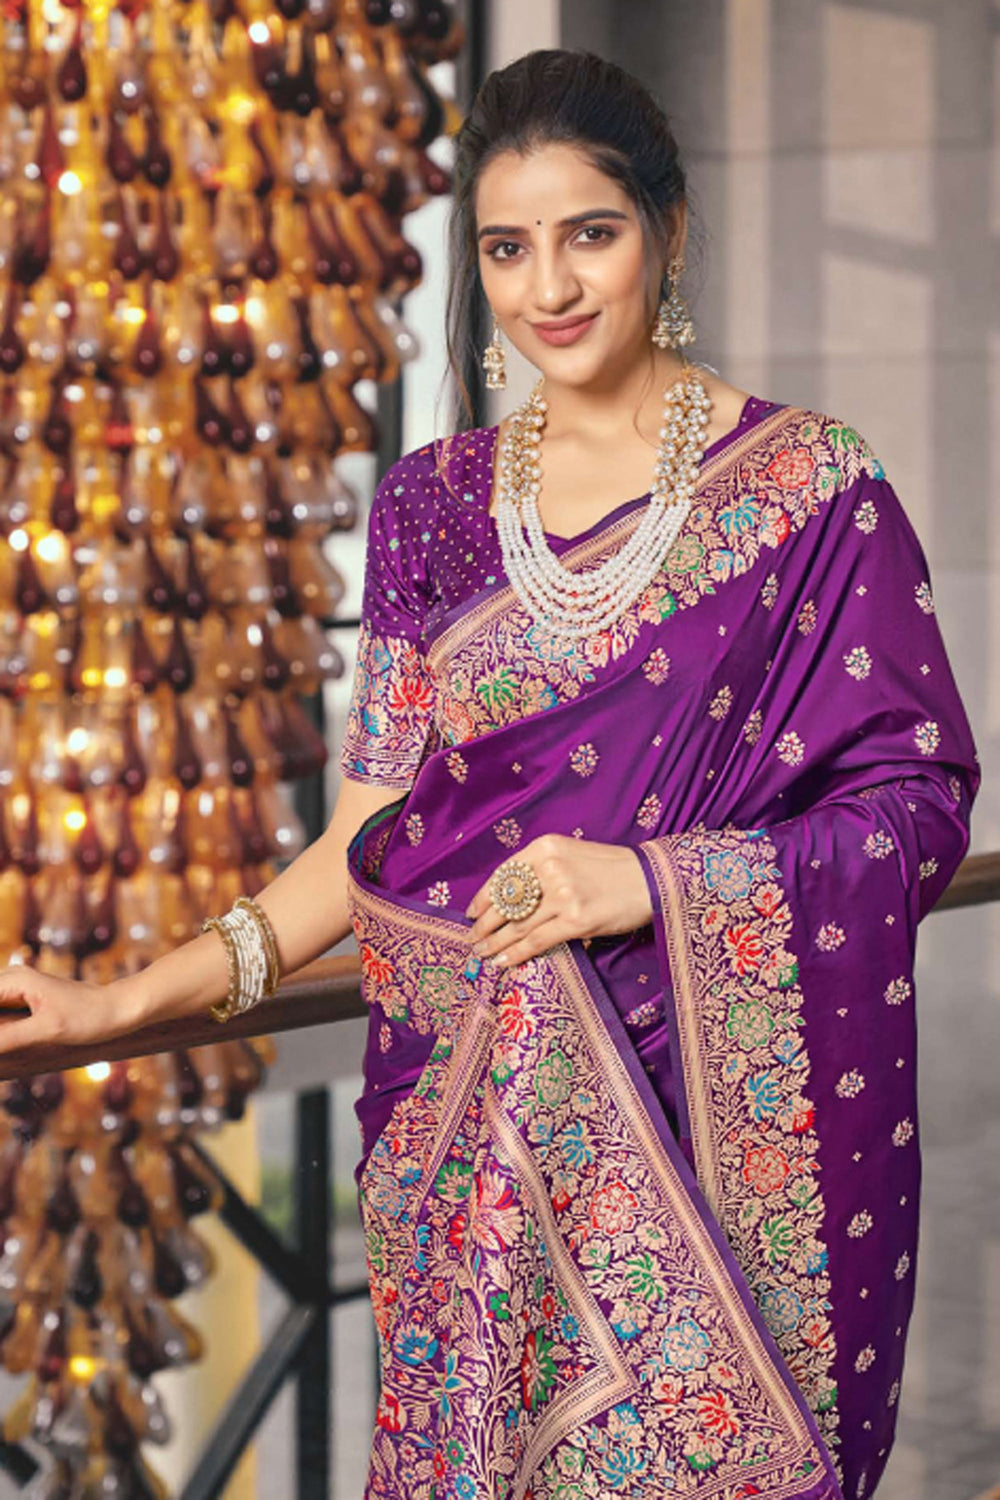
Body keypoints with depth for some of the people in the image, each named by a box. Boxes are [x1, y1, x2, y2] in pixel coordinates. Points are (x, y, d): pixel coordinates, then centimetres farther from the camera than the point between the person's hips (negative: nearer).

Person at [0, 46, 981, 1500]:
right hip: (481, 1131, 3)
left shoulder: (809, 489, -1)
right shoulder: (436, 503, 9)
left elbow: (919, 801, -4)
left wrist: (653, 879, -16)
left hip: (729, 1118, -2)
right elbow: (374, 837, 7)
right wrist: (128, 999, -3)